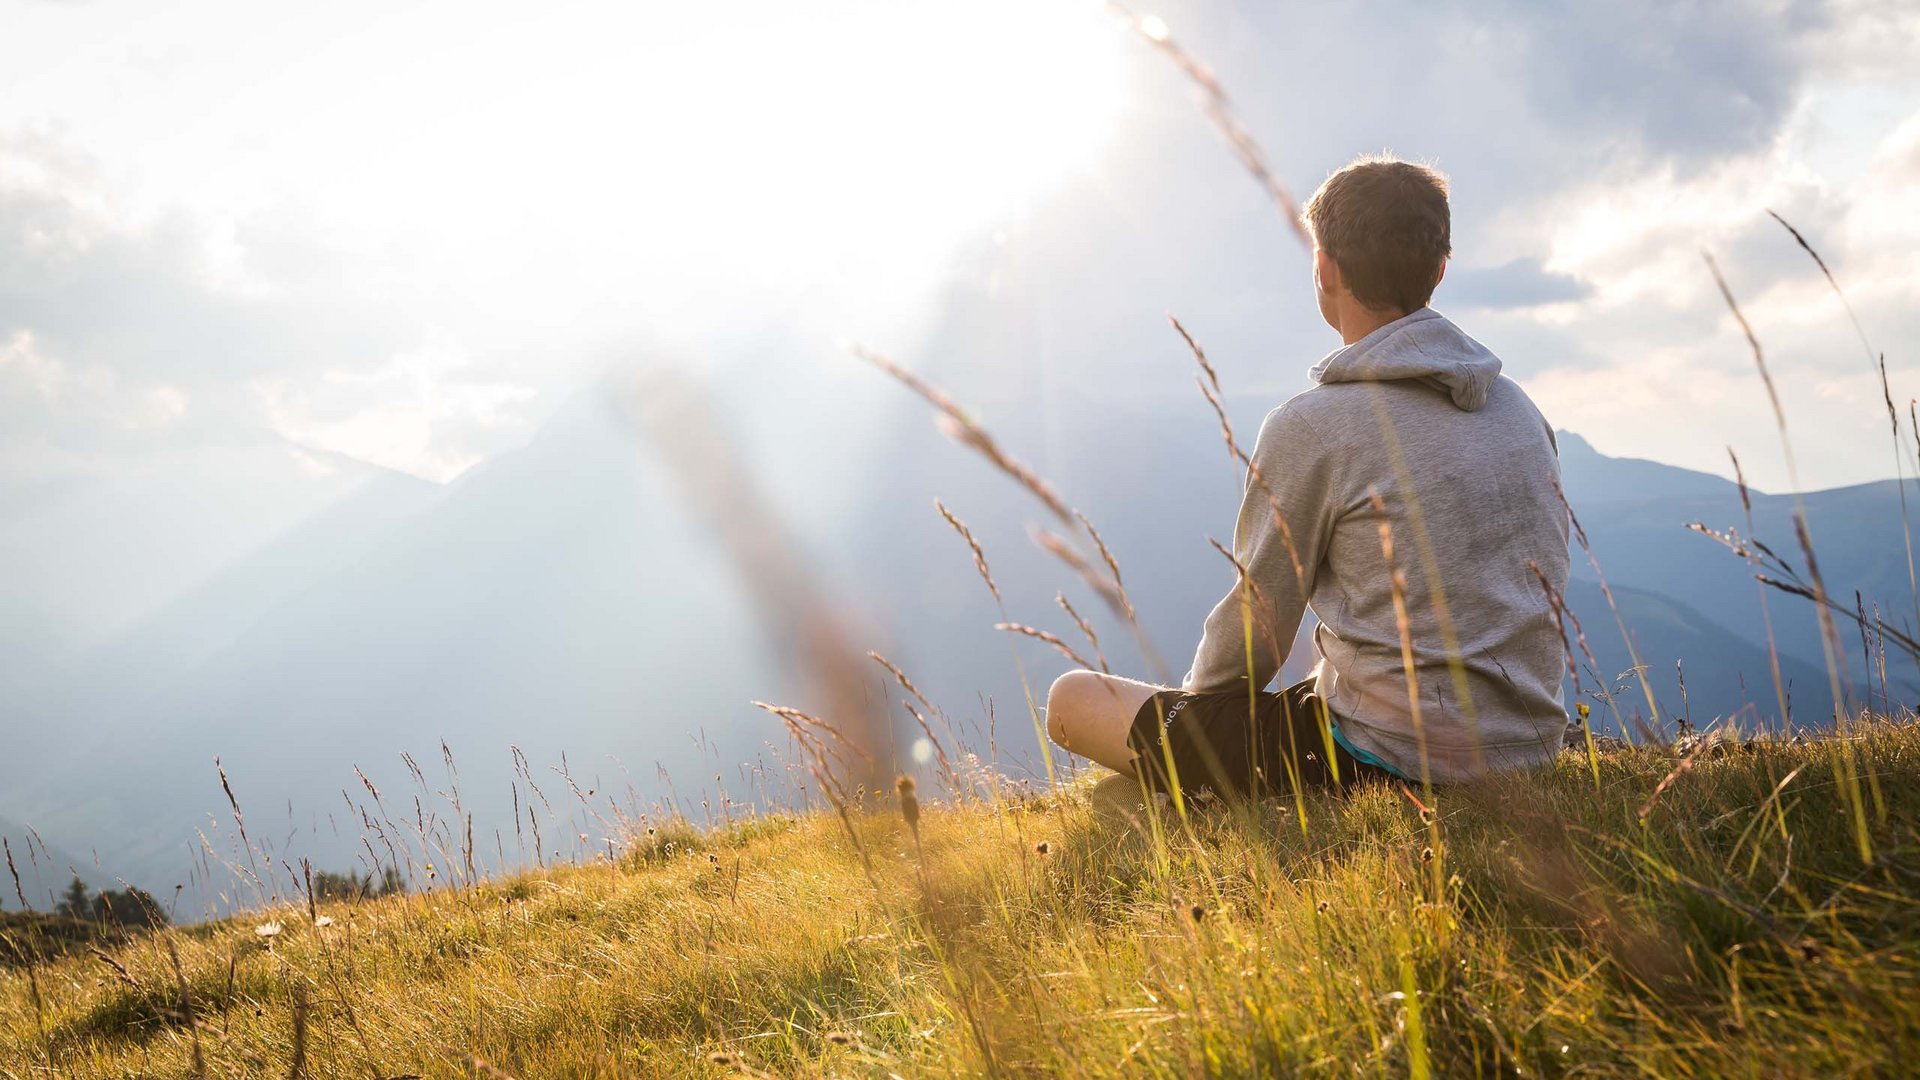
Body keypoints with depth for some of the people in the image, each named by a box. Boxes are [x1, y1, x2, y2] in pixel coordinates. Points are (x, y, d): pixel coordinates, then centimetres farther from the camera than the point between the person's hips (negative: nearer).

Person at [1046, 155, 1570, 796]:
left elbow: (1257, 626, -7)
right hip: (1529, 750, 8)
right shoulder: (1521, 409, 7)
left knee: (1074, 700, 2)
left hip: (1394, 760, -7)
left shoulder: (1311, 427, -14)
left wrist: (1193, 698, 16)